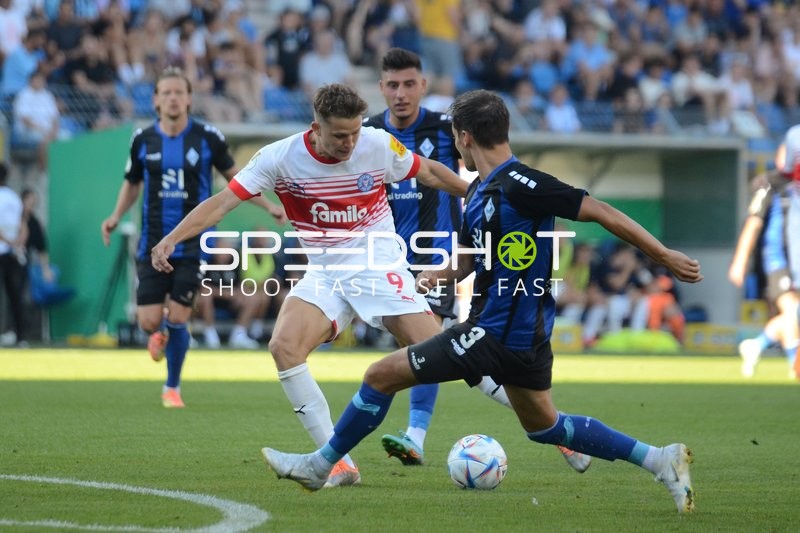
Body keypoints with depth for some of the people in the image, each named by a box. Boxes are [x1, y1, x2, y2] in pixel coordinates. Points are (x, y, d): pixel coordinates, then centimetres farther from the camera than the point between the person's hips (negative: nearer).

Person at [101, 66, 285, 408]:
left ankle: (172, 387, 15)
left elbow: (233, 175, 9)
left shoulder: (207, 137, -4)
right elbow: (132, 184, 15)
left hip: (192, 245, -2)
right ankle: (160, 333, 35)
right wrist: (116, 217, -1)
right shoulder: (143, 140, 1)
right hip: (153, 245, 2)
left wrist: (268, 206, 2)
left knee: (177, 319, -7)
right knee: (149, 321, -5)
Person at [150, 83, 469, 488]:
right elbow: (223, 201, -13)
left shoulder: (379, 145, -10)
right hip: (324, 275, 2)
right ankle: (339, 461, -18)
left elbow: (429, 172, 8)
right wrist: (172, 238, -24)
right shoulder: (280, 158, -12)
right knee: (284, 345, -23)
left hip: (380, 269, -2)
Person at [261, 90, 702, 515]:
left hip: (498, 333, -10)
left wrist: (665, 257, -15)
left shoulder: (520, 184, -20)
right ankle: (660, 460, 20)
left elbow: (603, 213, -18)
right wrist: (434, 277, -2)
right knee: (544, 427, 22)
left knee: (381, 375, -2)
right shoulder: (479, 192, 10)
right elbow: (468, 261, 21)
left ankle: (320, 465, 13)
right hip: (526, 334, 10)